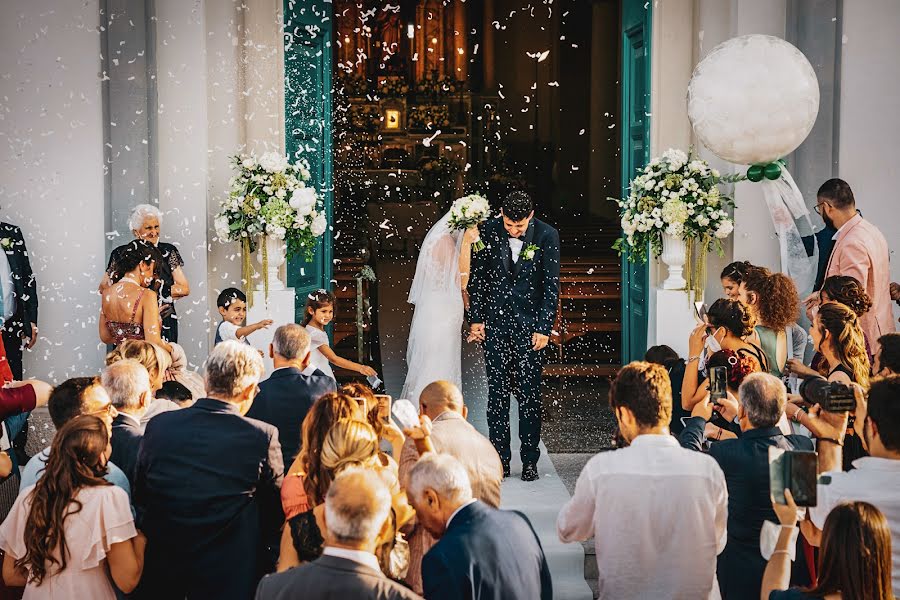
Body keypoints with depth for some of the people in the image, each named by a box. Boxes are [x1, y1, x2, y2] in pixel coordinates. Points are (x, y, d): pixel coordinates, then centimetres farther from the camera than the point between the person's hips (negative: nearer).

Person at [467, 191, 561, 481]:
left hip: (529, 324, -1)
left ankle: (530, 460, 8)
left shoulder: (547, 236, -6)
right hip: (495, 322, 2)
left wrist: (543, 328, -7)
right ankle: (500, 458, 10)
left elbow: (551, 285, -3)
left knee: (529, 393, 0)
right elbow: (477, 277, 6)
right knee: (497, 392, 4)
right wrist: (476, 319, 3)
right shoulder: (489, 231, -2)